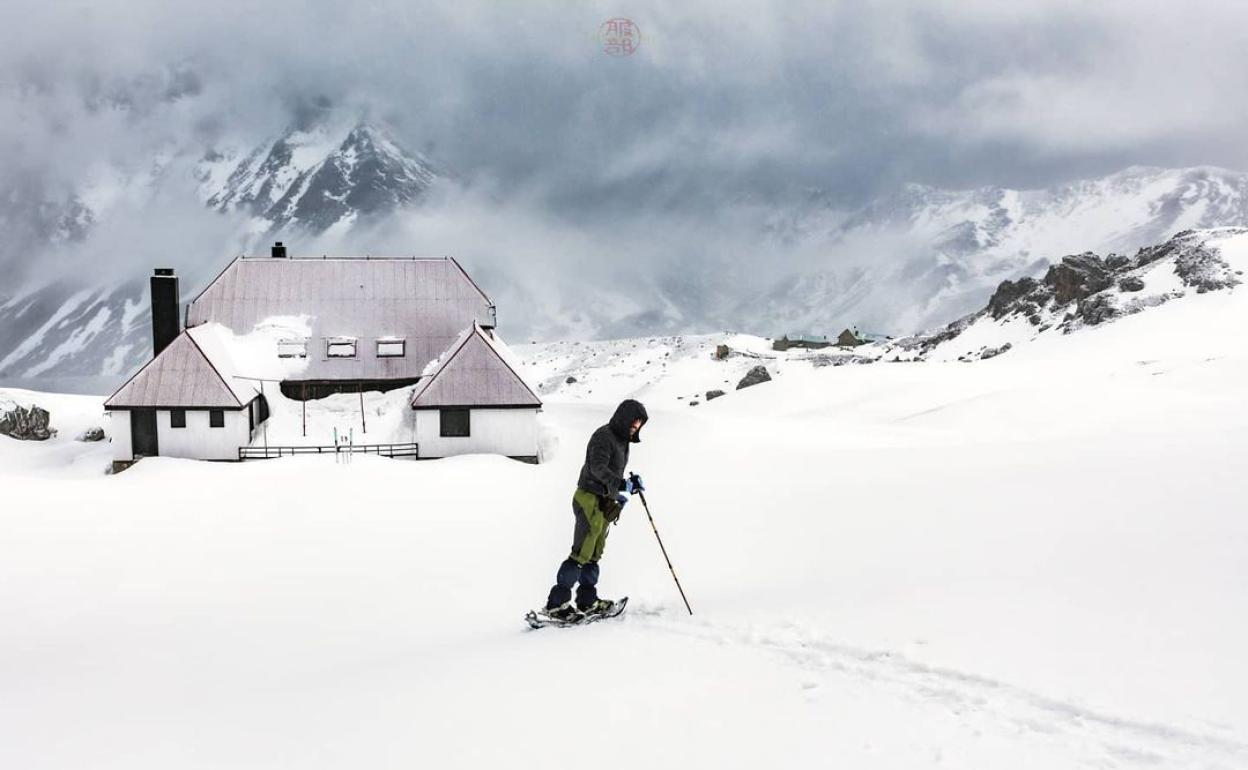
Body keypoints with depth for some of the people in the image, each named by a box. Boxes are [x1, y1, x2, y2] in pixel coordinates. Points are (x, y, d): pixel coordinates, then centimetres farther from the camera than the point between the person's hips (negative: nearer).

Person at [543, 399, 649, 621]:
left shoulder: (621, 440, 17)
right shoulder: (604, 436, -14)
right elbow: (598, 468, -28)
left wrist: (617, 494, 20)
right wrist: (622, 484, -37)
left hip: (603, 503, 10)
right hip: (590, 500, -10)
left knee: (594, 554, 13)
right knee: (581, 553, -10)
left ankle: (587, 601, 19)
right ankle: (556, 603, -7)